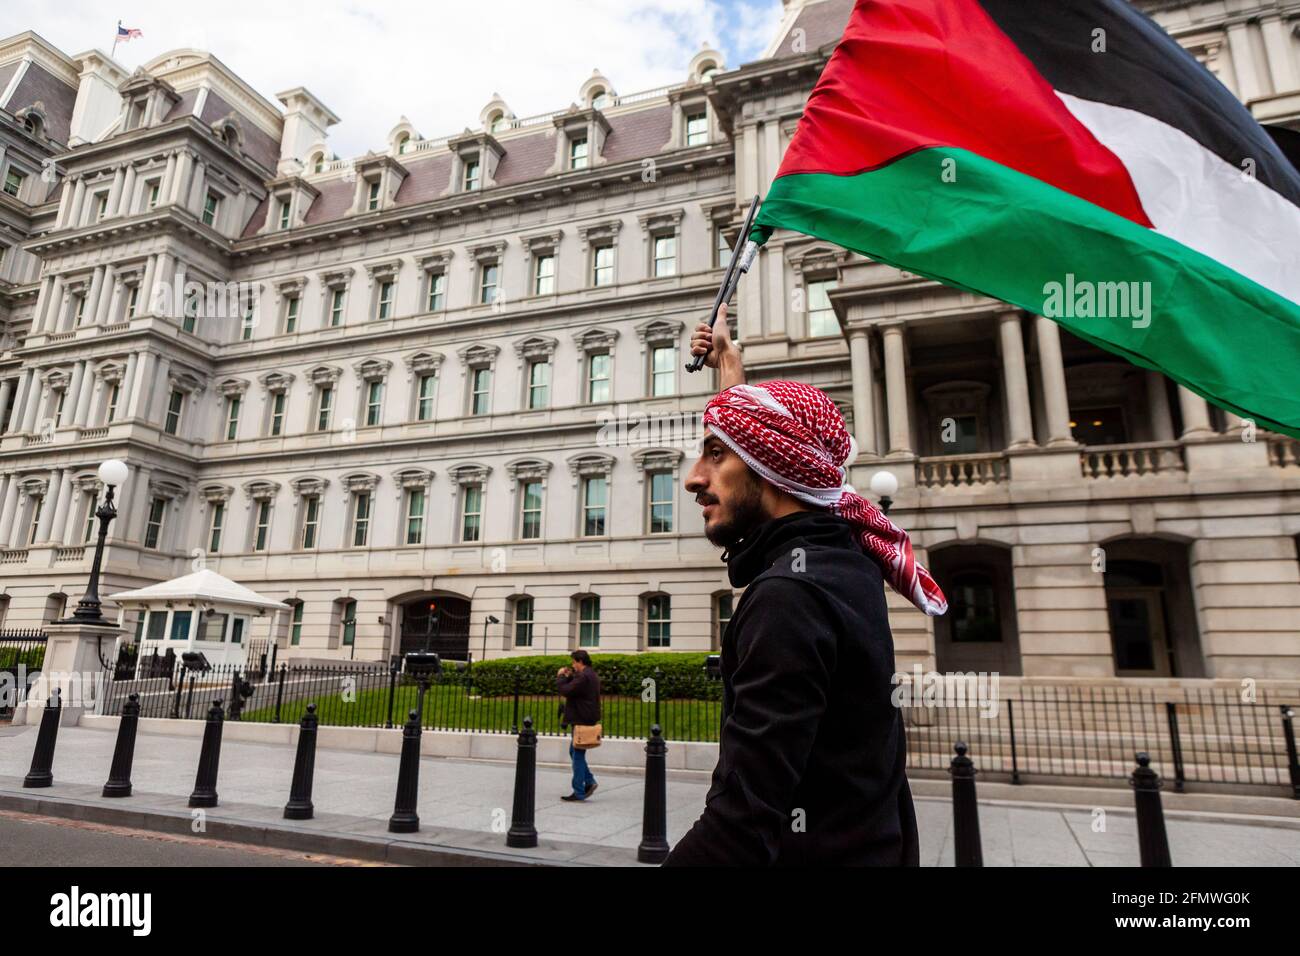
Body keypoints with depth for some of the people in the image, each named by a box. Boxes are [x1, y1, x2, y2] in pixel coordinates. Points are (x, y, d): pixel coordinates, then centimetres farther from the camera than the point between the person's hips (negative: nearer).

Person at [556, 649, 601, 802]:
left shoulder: (584, 677, -19)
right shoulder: (590, 675, 15)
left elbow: (565, 691, -23)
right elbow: (574, 689, 19)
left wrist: (560, 676, -8)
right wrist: (569, 677, 8)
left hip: (581, 721, -10)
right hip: (586, 720, 10)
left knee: (577, 755, -3)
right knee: (574, 752, 18)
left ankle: (579, 793, 3)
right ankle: (589, 781, 16)